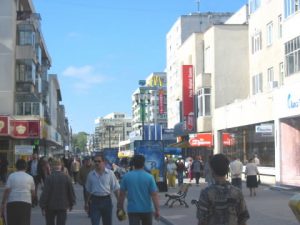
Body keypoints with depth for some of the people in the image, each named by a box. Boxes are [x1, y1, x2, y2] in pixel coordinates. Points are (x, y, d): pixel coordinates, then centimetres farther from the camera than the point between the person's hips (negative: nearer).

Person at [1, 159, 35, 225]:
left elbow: (7, 190, -5)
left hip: (12, 202, 0)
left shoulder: (11, 176, 2)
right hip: (26, 202, 0)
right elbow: (33, 193, 10)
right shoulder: (30, 177, 6)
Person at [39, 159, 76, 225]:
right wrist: (71, 204, 17)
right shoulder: (66, 178, -4)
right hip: (63, 206, 1)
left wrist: (43, 207, -5)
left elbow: (45, 193, -13)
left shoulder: (49, 178, -12)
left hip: (50, 207, -1)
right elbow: (71, 192, 3)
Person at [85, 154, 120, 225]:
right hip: (94, 201, 0)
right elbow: (88, 190, 12)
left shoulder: (110, 173, -3)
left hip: (106, 200, 0)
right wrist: (87, 203, 12)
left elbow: (116, 189, -2)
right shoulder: (90, 174, 3)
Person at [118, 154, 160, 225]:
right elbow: (154, 195, -10)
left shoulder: (126, 176, -3)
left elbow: (122, 193, 1)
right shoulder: (149, 177, -7)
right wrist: (157, 210, -6)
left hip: (132, 210, 0)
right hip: (147, 209, 1)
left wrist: (120, 207, 13)